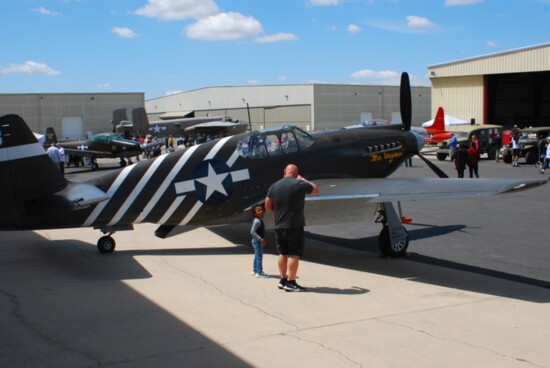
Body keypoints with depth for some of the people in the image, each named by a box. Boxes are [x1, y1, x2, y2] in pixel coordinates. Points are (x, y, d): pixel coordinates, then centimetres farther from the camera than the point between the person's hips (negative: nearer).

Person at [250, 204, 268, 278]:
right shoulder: (257, 221, -20)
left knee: (257, 256, 17)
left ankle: (255, 270, 26)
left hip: (259, 241, 10)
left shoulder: (260, 220, 12)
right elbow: (252, 232, -26)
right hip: (257, 241, -10)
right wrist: (260, 239, -28)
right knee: (259, 256, -8)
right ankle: (259, 272, -6)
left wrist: (263, 240, 19)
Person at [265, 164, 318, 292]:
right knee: (294, 254, -2)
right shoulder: (300, 184, -9)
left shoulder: (274, 186, 5)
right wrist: (303, 179, 20)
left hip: (279, 226, 6)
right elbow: (316, 191, 9)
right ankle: (290, 283, -3)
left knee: (283, 253, 13)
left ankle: (283, 280, 18)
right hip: (295, 226, -5)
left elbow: (268, 206, 9)